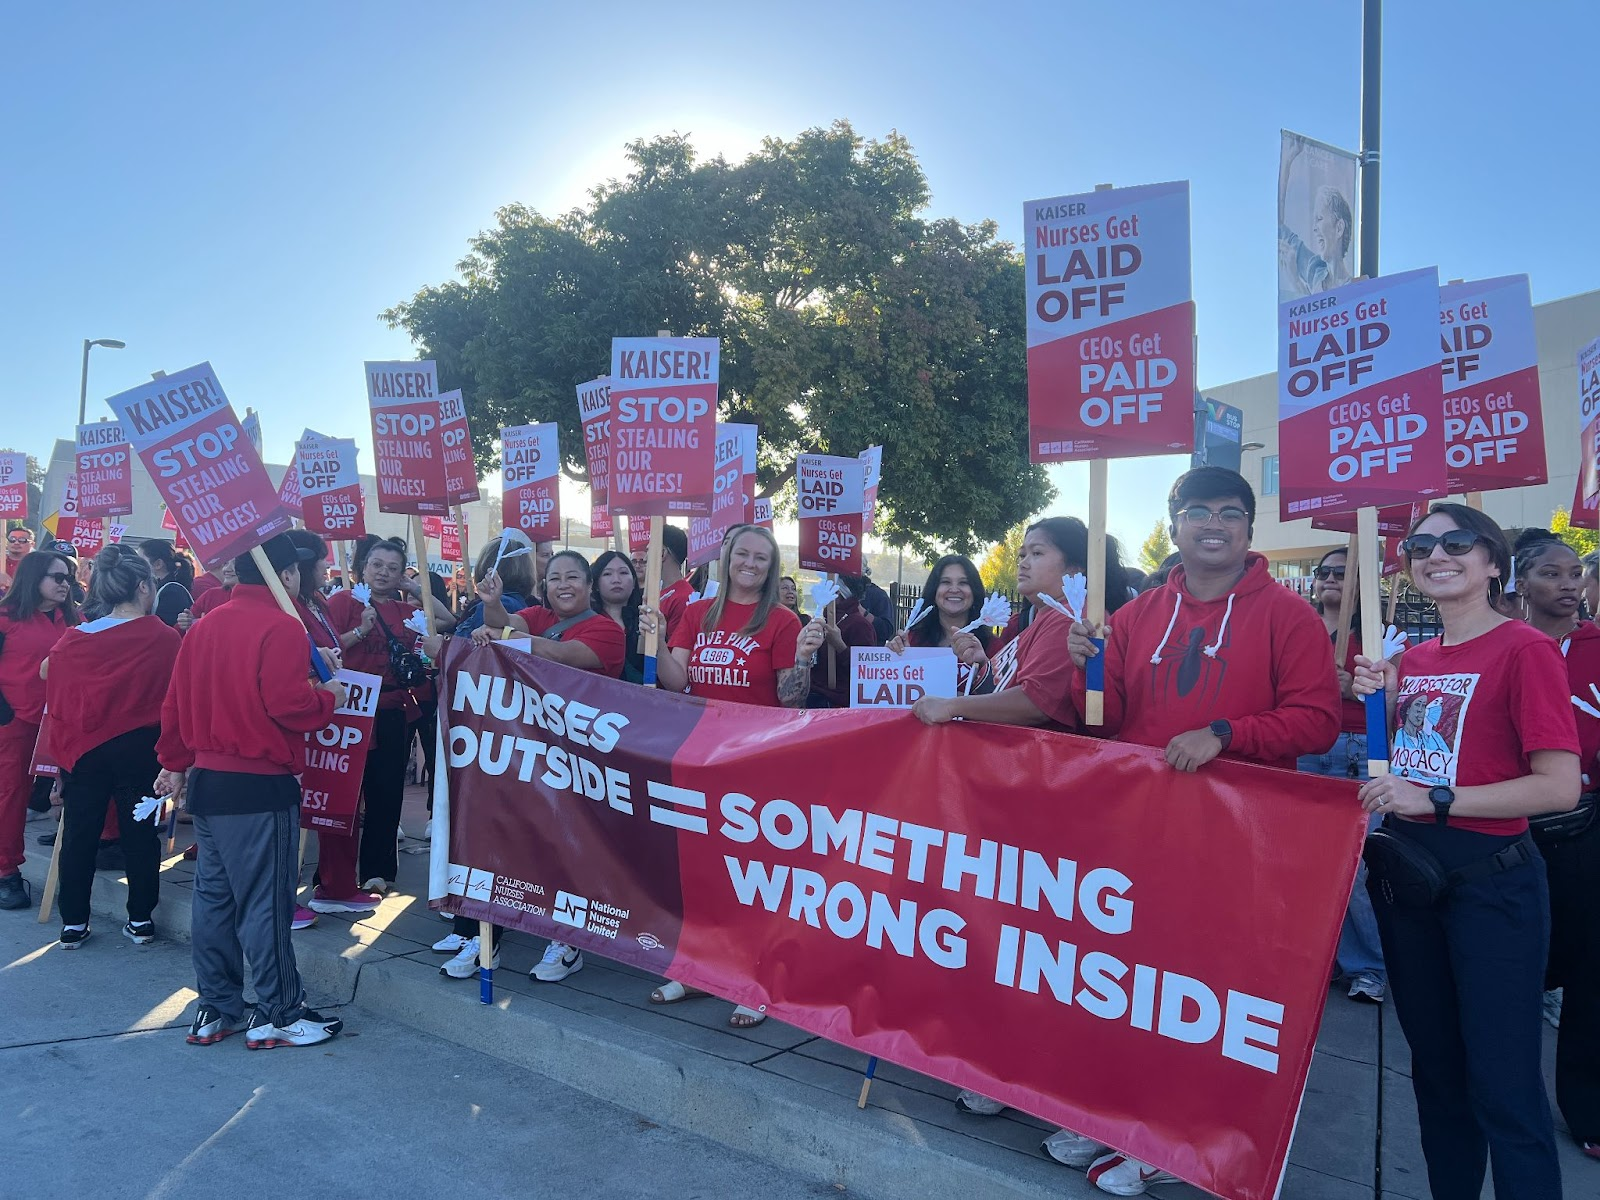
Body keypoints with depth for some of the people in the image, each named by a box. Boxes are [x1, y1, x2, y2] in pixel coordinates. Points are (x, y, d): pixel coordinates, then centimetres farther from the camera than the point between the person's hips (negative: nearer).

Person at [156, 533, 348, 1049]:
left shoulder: (205, 625, 10)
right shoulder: (282, 627, -14)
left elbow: (177, 702, 13)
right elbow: (289, 706, -22)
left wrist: (175, 764, 22)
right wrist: (329, 696, -3)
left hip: (207, 781, 8)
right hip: (260, 788, -8)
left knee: (213, 896, 14)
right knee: (265, 902, 0)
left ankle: (215, 1010, 24)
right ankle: (278, 1016, 10)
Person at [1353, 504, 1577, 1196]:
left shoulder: (1525, 651, -11)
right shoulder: (1412, 660, 9)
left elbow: (1561, 787, -17)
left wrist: (1436, 799, -22)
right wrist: (1381, 703, 0)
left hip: (1489, 880, -7)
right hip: (1404, 875, 7)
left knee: (1502, 1086, -1)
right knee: (1434, 1066, 19)